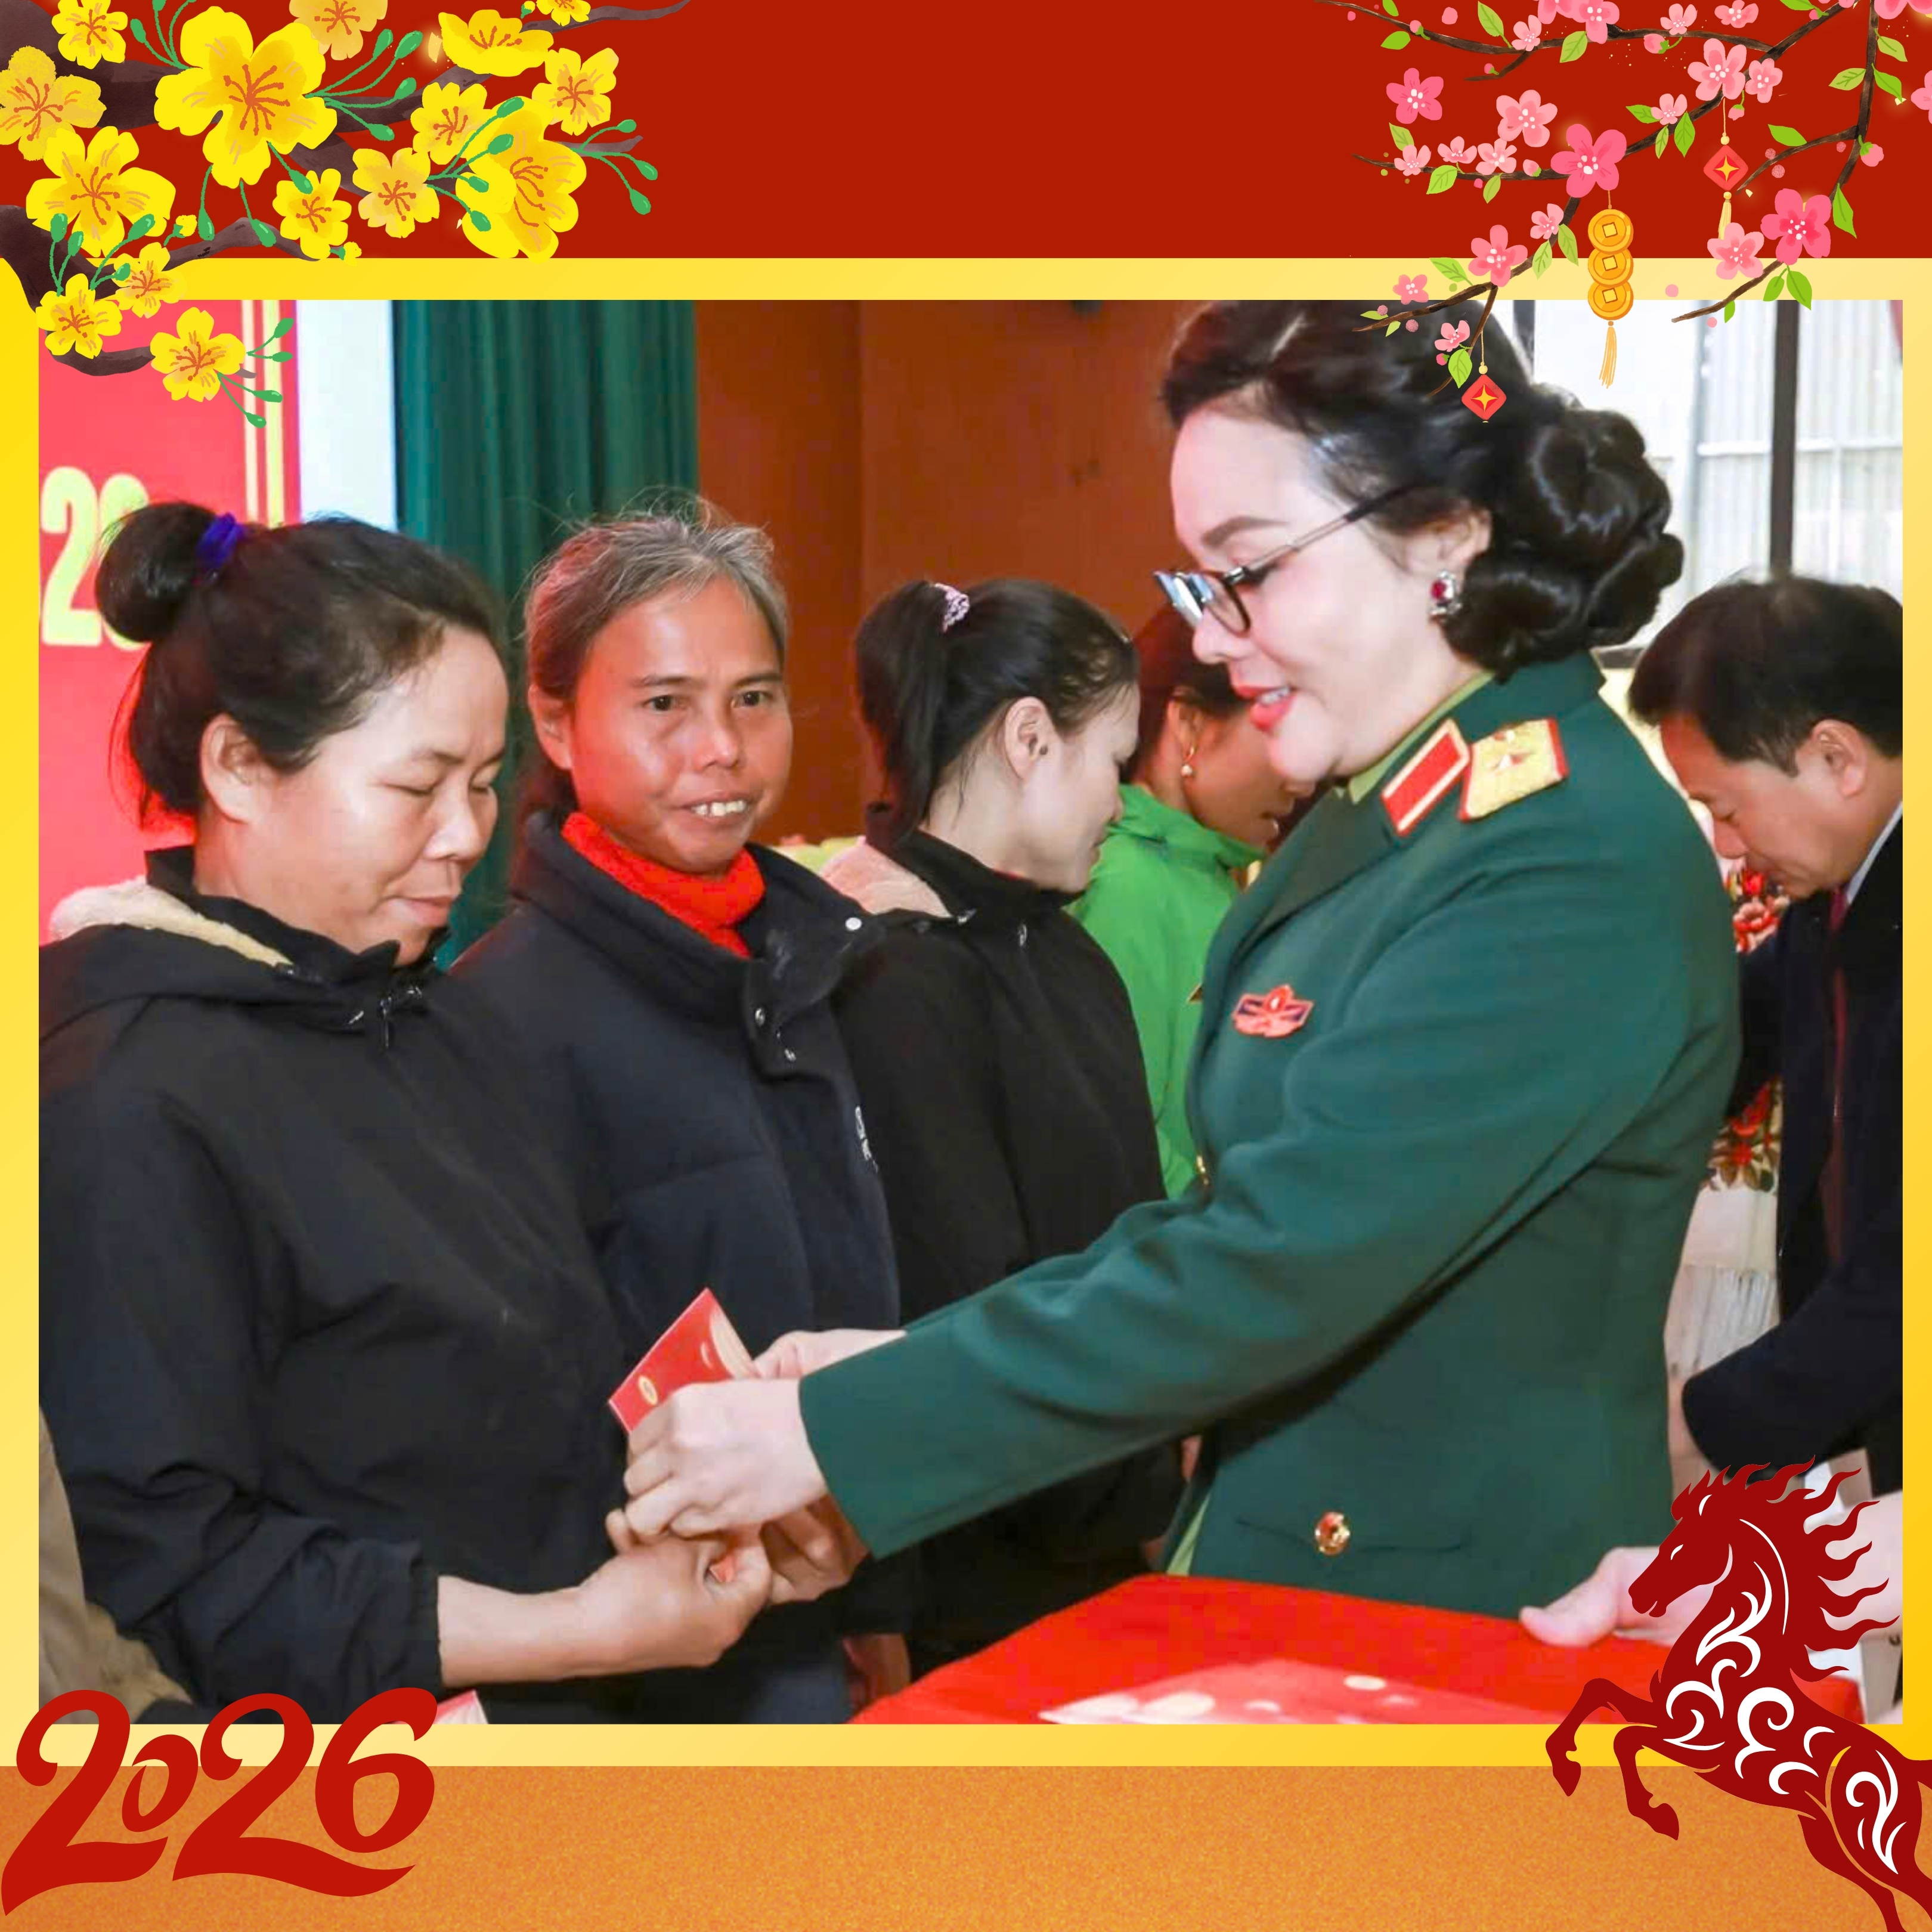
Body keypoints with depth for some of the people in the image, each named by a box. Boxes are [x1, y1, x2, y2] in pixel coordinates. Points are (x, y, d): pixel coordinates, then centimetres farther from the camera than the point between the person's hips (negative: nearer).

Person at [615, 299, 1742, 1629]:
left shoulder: (1573, 871, -23)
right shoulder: (1378, 818, 5)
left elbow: (1281, 1265, -27)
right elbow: (1241, 1215, 6)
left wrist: (834, 1432, -23)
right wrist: (918, 1368, -3)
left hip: (1466, 1623, -7)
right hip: (1275, 1570, 7)